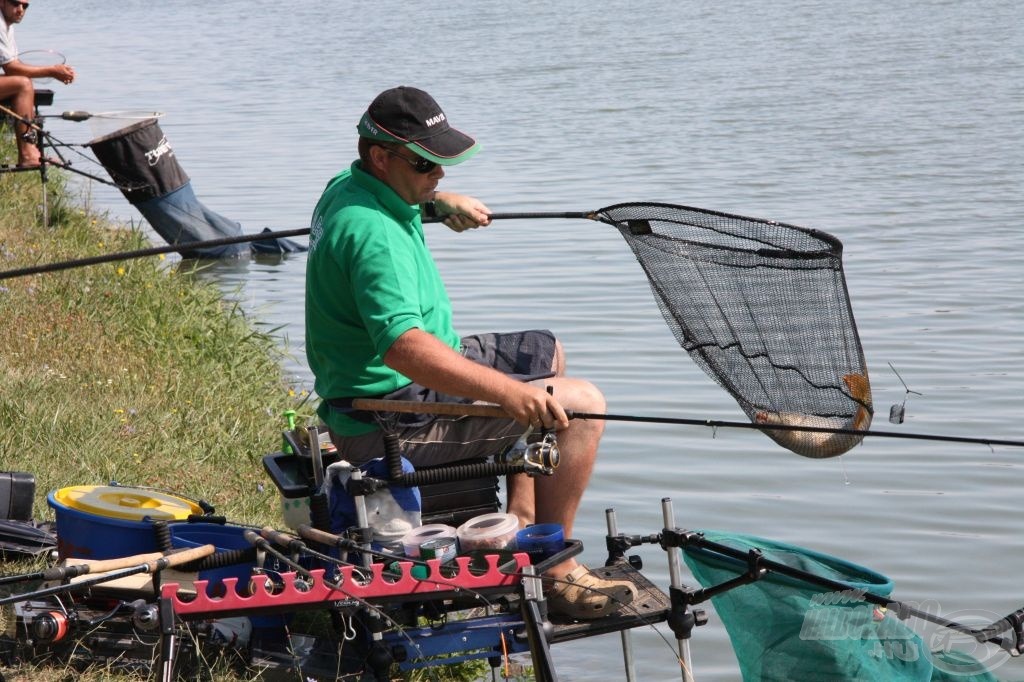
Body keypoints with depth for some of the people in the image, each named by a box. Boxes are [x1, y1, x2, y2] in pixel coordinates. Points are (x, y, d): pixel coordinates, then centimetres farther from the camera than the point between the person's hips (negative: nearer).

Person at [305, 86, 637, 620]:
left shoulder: (345, 187, 6)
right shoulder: (373, 233, -28)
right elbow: (403, 346, -42)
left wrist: (440, 201, 23)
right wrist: (505, 390, -47)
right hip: (391, 416, -11)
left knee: (548, 354, 24)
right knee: (580, 405, -13)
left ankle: (520, 520, 25)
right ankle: (553, 572, -6)